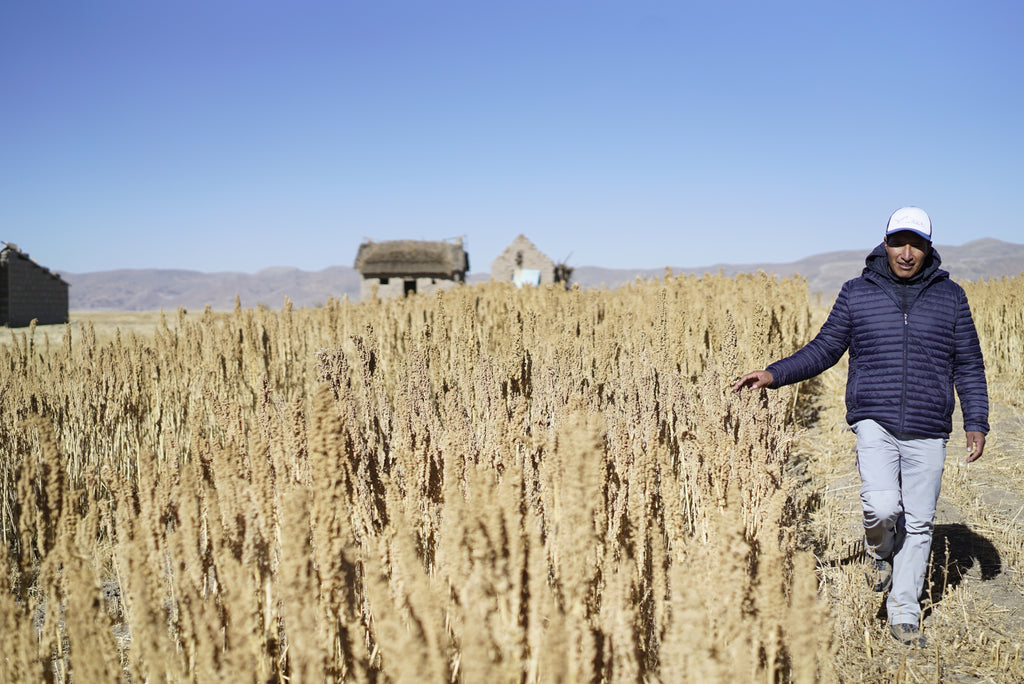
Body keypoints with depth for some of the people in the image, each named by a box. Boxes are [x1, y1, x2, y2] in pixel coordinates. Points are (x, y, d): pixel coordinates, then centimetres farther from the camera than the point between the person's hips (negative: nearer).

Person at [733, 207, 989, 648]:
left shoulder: (949, 296, 6)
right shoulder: (857, 294, 4)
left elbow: (968, 365, 10)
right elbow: (825, 349, 8)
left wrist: (977, 422, 3)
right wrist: (775, 374, -4)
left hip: (928, 432, 2)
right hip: (875, 423, -1)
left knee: (919, 522, 5)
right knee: (882, 506, -20)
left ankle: (904, 615, 21)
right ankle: (880, 547, 17)